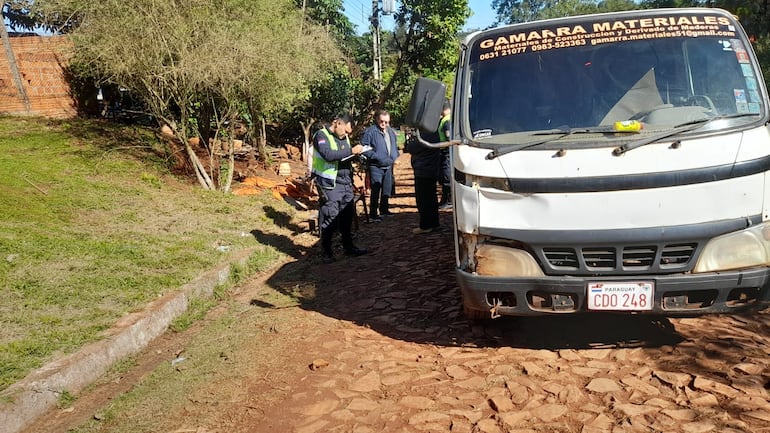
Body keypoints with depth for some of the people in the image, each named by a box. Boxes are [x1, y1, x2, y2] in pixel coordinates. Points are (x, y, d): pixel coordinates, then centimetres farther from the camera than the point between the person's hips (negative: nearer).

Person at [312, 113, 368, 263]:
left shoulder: (344, 137, 15)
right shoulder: (321, 136, -10)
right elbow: (329, 155, -26)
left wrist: (356, 152, 2)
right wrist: (351, 151, -24)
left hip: (345, 183, 8)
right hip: (329, 184, -7)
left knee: (347, 216, 11)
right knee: (329, 218, -4)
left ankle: (348, 246, 23)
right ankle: (326, 252, 7)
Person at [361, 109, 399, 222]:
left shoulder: (391, 131, 13)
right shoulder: (370, 131, -11)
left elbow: (395, 147, 24)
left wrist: (396, 158, 8)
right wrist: (376, 156, -19)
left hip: (389, 166, 7)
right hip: (376, 167, -7)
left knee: (387, 189, 16)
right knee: (375, 191, -6)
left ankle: (384, 209, 32)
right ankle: (373, 214, 0)